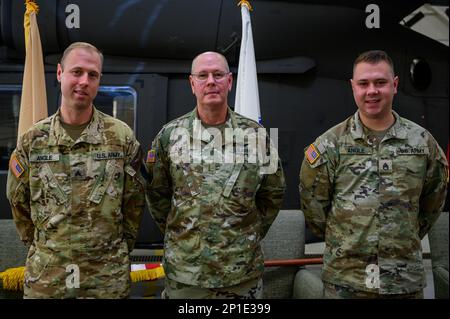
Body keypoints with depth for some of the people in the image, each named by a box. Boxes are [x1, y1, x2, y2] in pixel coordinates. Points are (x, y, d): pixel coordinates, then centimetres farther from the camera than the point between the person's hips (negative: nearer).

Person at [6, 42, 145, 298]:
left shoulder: (121, 136, -5)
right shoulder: (32, 141, -1)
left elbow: (134, 201, 1)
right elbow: (19, 202, 9)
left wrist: (119, 250, 5)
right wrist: (44, 247, 10)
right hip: (45, 273, 1)